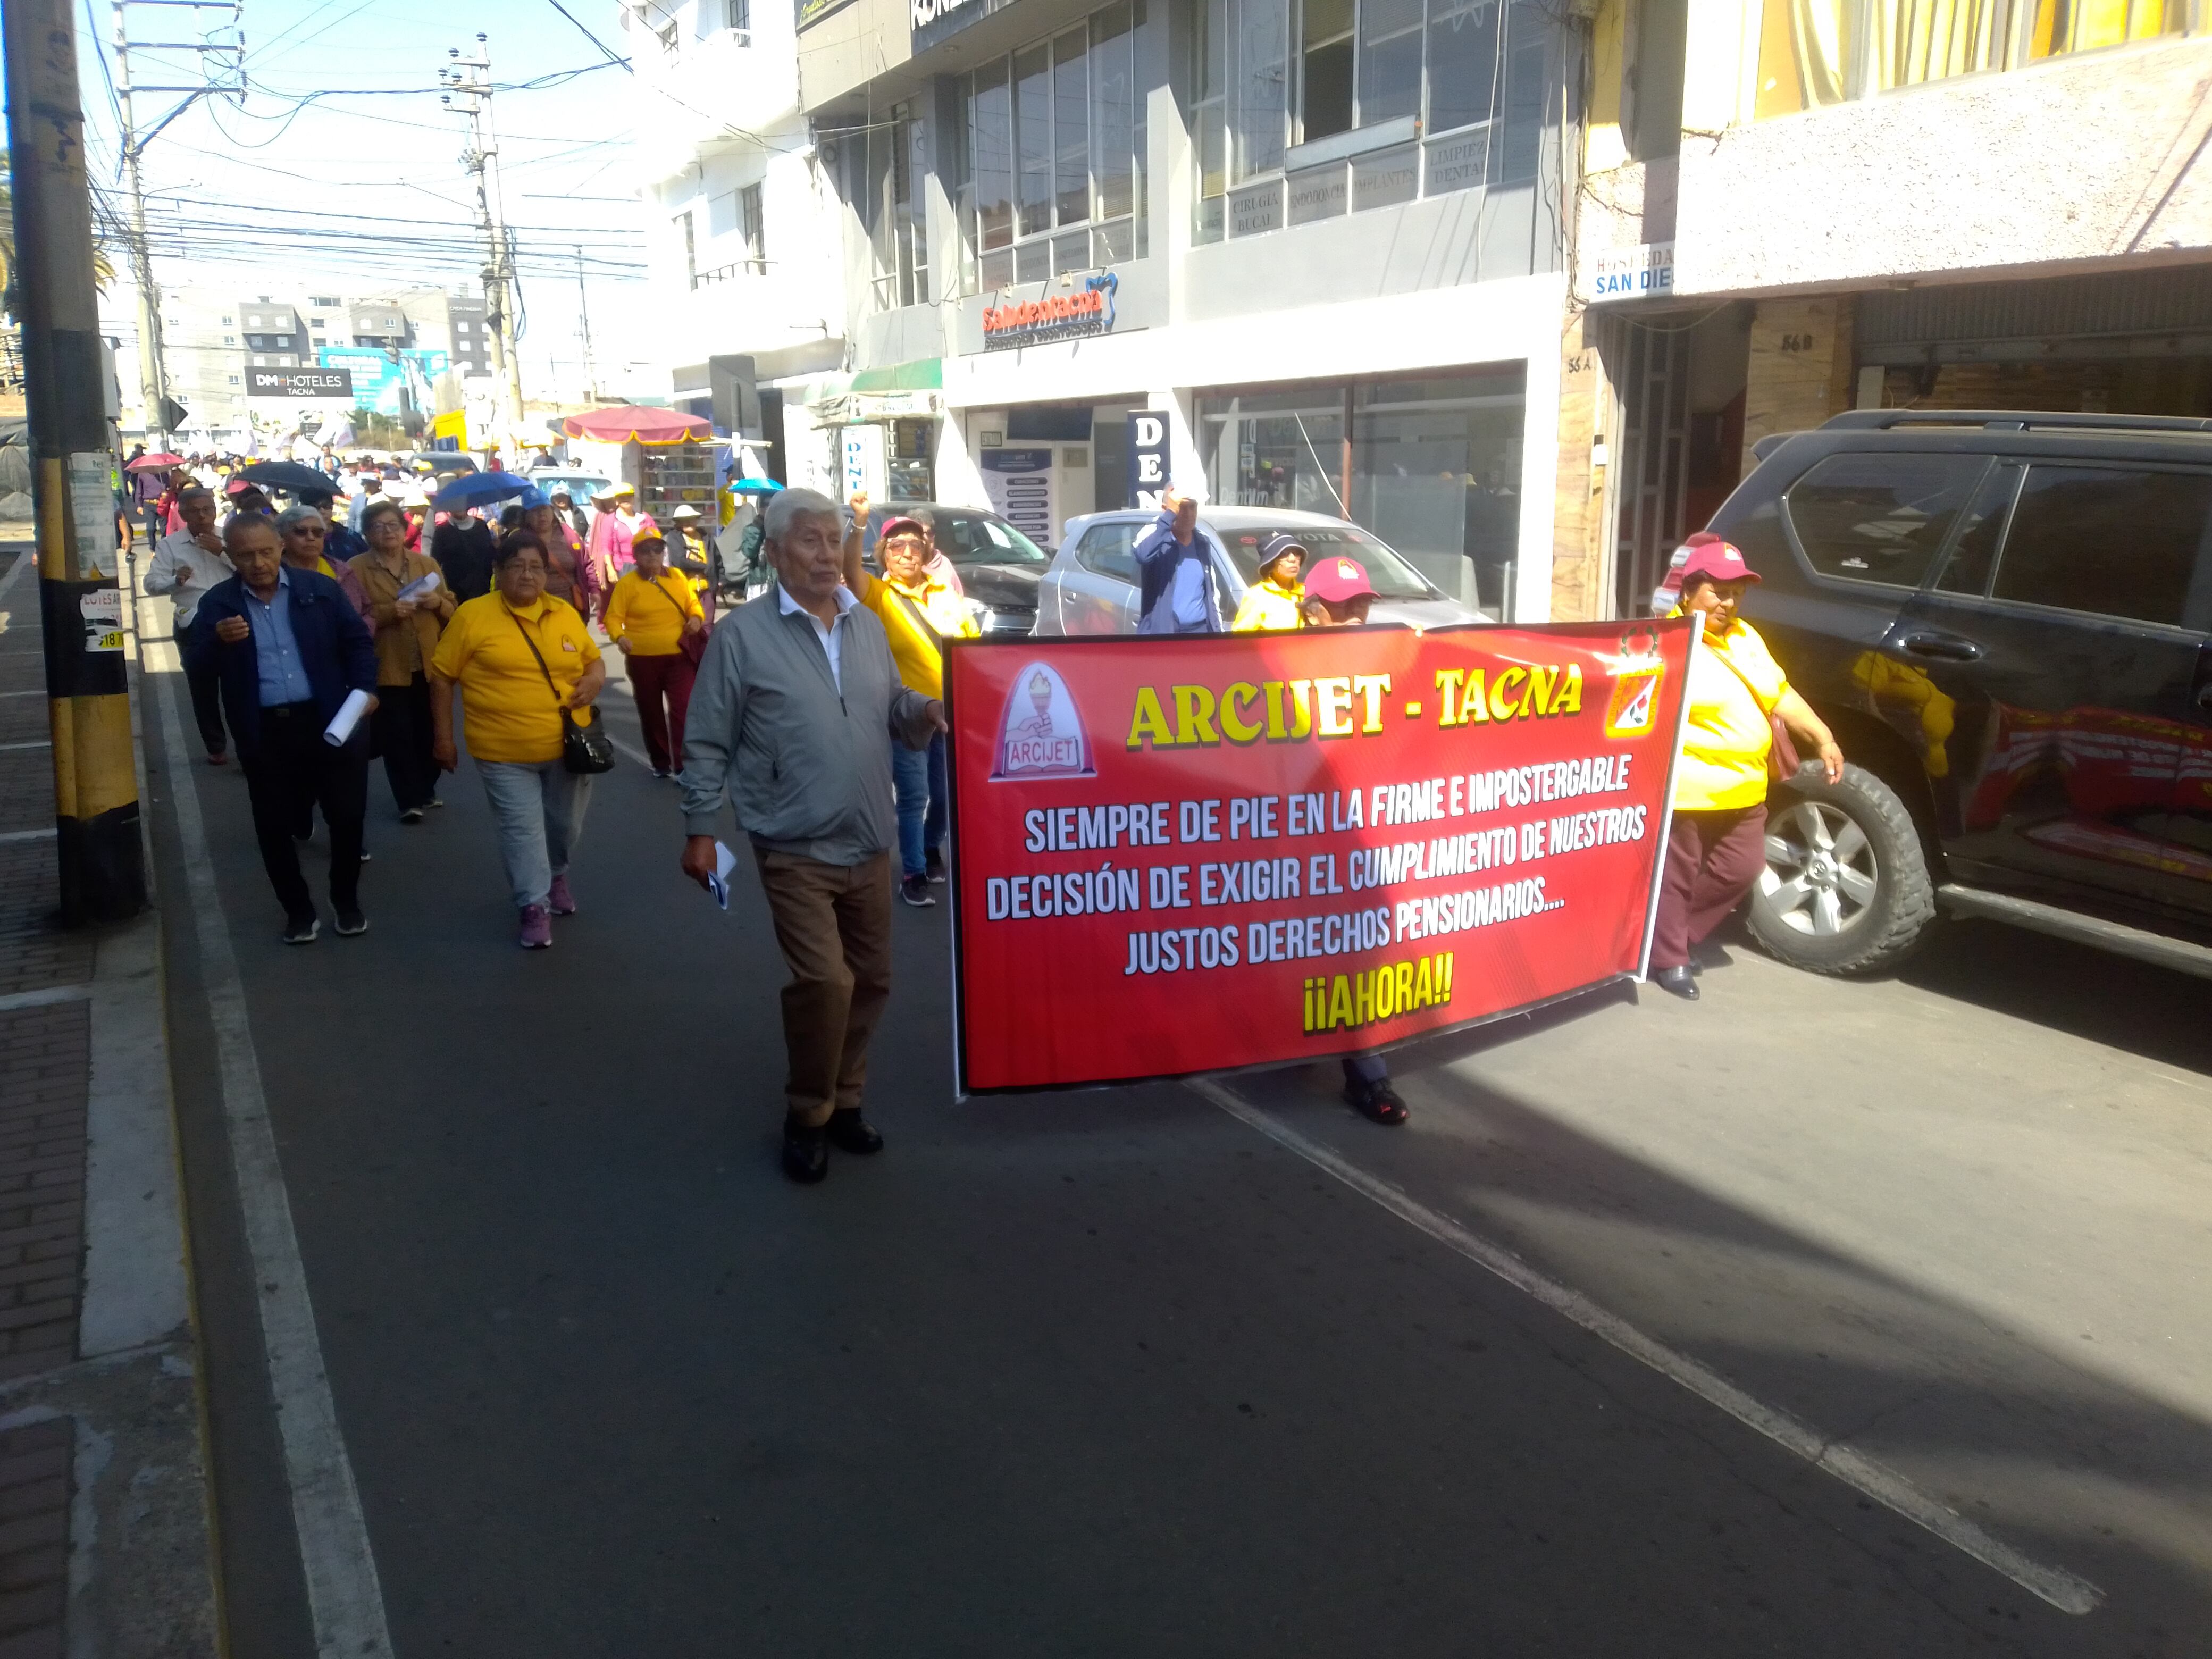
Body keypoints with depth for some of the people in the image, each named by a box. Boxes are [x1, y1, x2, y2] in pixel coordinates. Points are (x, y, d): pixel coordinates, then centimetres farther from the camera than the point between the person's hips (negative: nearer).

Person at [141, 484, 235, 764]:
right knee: (203, 690, 7)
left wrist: (223, 553, -14)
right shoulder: (169, 545, 3)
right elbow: (152, 583, -3)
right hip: (192, 626, 0)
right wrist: (176, 581, -22)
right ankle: (216, 746, 19)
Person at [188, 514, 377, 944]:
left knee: (347, 816, 6)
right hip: (265, 732, 1)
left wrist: (364, 688, -10)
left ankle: (347, 901, 27)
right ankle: (299, 910, 24)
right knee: (275, 826, 7)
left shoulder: (320, 588, 2)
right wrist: (219, 641, -26)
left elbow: (357, 640, 6)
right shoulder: (217, 603, 2)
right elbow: (198, 666, -5)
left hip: (328, 721, 0)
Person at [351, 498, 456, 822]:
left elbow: (451, 610, 12)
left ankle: (427, 789, 30)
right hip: (388, 668, -4)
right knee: (398, 735, -2)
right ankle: (408, 800, 6)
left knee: (429, 731, 12)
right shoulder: (357, 568, -2)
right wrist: (388, 612, -22)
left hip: (430, 665, 4)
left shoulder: (427, 563, 10)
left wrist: (438, 602, -10)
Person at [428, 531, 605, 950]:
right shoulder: (472, 615, -7)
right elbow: (442, 677, -2)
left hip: (567, 746, 4)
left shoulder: (565, 614, 4)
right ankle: (534, 906, 11)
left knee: (566, 824, 17)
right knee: (521, 830, -1)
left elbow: (593, 660, 18)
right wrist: (443, 737, -3)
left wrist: (594, 680, -6)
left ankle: (556, 877, 43)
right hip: (505, 752, -3)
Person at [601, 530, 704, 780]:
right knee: (651, 712, 12)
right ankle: (660, 762, 28)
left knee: (683, 709, -7)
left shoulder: (678, 578, 4)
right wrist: (619, 637, -25)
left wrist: (696, 617, -6)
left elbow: (693, 604, 15)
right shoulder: (627, 583, -4)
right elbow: (614, 617, -7)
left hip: (678, 656, 1)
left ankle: (684, 764, -4)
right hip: (643, 658, -1)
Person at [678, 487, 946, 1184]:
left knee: (870, 980, 13)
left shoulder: (868, 625, 8)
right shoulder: (743, 633, -8)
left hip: (869, 845, 6)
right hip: (795, 849, -6)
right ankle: (806, 1116, 8)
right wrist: (700, 831, -7)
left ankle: (843, 1102, 33)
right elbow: (708, 744, -6)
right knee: (825, 982, -15)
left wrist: (925, 711, -6)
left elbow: (891, 706, 17)